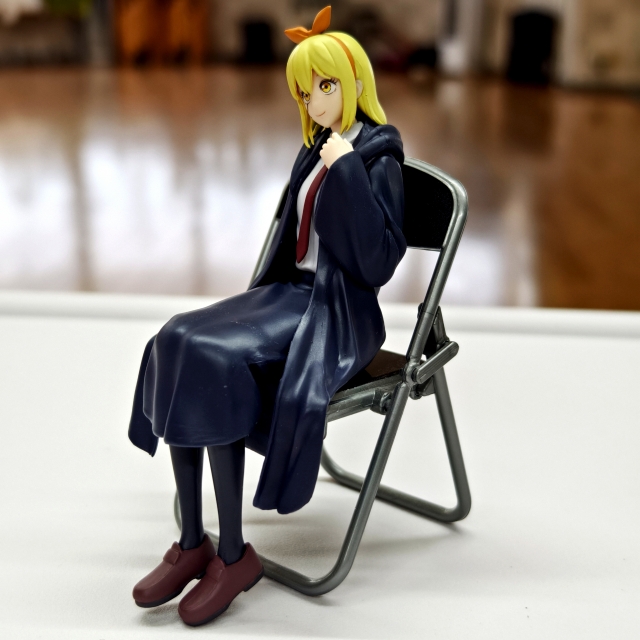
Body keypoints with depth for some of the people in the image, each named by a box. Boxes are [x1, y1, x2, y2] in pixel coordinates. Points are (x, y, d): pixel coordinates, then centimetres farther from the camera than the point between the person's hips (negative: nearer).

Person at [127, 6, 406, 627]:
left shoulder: (377, 159, -7)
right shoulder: (317, 153, 16)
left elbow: (379, 261, -18)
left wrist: (348, 170, -19)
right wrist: (257, 302, 12)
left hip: (339, 310, -7)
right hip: (291, 292, 8)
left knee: (215, 365, -29)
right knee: (177, 343, -18)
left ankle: (233, 555, -15)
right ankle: (191, 543, -13)